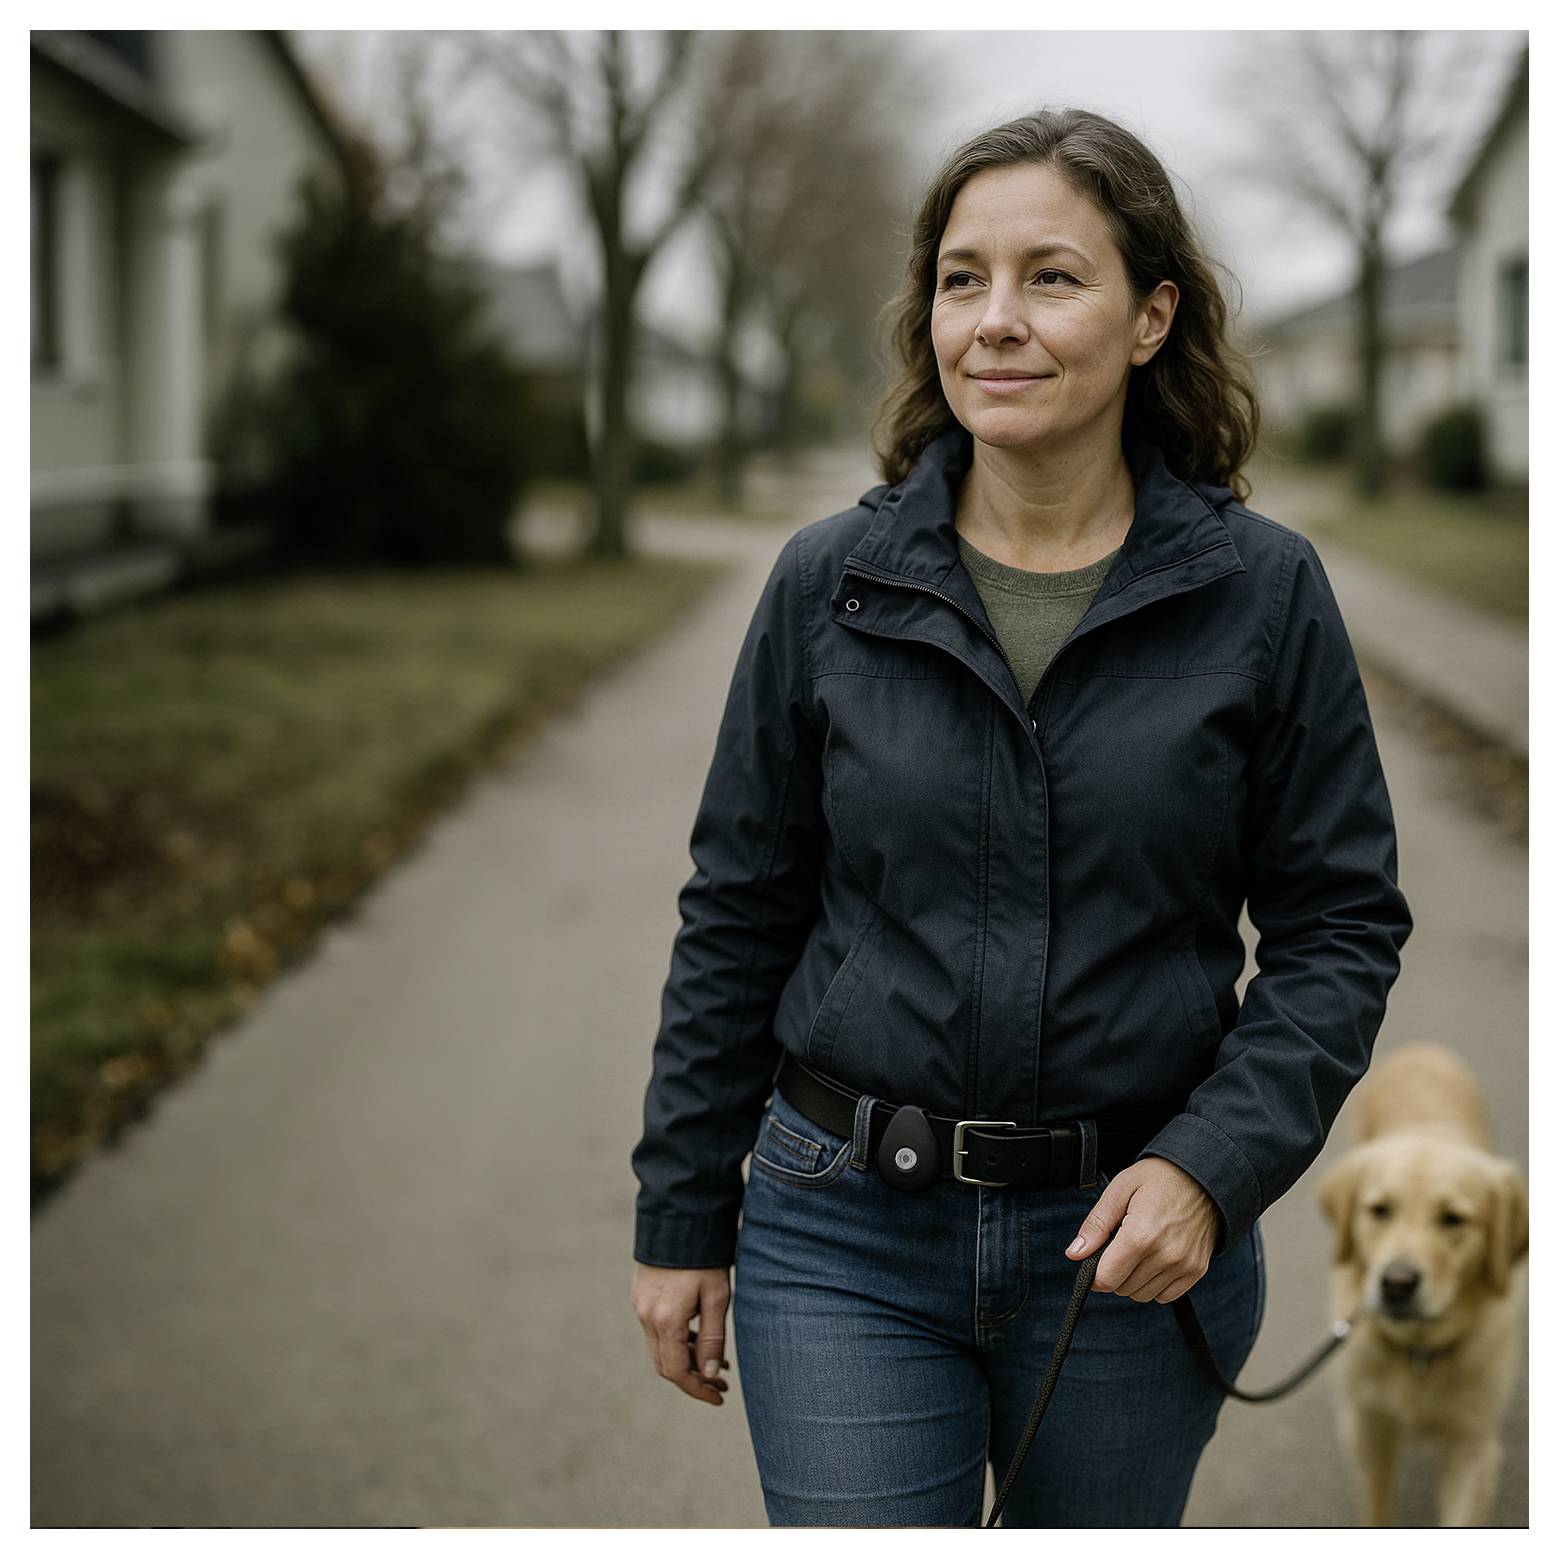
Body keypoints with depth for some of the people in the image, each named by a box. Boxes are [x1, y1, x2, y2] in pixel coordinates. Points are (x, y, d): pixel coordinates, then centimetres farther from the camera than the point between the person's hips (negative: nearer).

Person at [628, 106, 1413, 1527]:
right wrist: (680, 1217, 6)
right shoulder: (829, 583, -2)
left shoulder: (1263, 592, -5)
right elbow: (737, 919, 5)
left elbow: (1341, 928, -1)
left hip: (1132, 1241, 0)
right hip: (848, 1243, 0)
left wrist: (1214, 1166, -14)